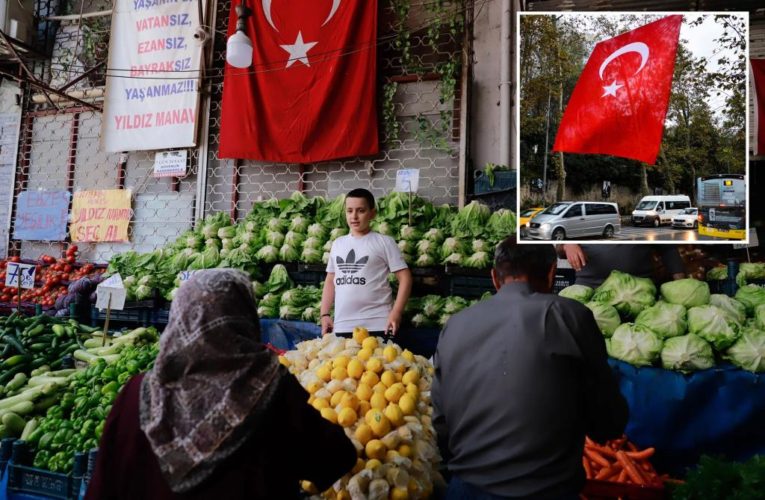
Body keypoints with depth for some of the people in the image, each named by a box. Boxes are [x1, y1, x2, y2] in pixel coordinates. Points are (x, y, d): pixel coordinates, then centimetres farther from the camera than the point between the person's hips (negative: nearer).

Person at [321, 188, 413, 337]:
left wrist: (396, 312, -15)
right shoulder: (338, 243, 14)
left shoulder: (384, 242, -1)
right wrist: (325, 314, 10)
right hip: (342, 325, 4)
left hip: (377, 325, -4)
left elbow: (405, 277, -4)